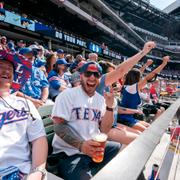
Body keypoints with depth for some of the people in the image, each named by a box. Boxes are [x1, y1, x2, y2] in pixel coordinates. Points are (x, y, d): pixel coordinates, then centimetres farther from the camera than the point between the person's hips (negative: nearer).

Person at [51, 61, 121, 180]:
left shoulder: (101, 99, 6)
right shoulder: (68, 95, -8)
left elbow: (104, 130, 2)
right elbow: (59, 127, -15)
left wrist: (109, 106, -11)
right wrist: (81, 145, -29)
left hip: (94, 148, 6)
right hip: (69, 152, -5)